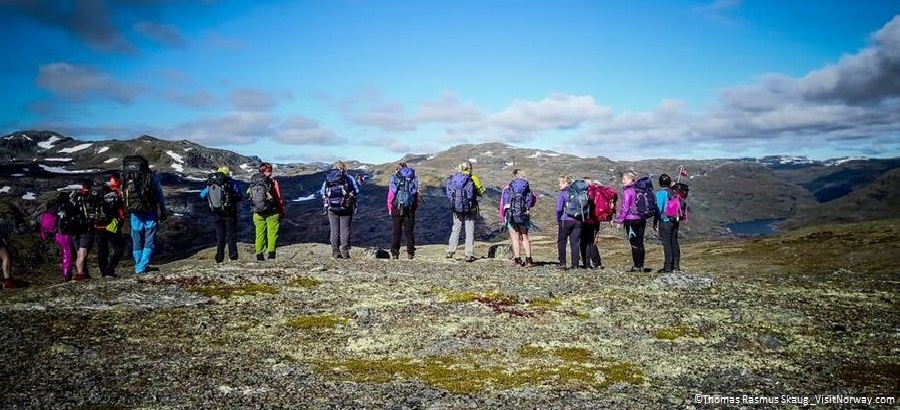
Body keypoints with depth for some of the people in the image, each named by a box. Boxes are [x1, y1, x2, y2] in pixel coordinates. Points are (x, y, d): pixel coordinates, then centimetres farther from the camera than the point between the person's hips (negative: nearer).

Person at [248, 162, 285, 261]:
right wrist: (282, 212, 2)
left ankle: (259, 255, 11)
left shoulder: (253, 182, 4)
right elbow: (279, 198, -8)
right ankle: (271, 254, -1)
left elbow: (250, 197, 8)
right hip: (271, 213, -4)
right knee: (272, 233, 2)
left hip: (258, 213, 4)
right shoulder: (272, 181, -8)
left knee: (260, 234, 10)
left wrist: (254, 212, 17)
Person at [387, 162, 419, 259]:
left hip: (397, 208, -2)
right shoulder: (414, 178, 8)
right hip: (410, 208, 2)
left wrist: (390, 208, 4)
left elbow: (391, 195, -3)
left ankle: (394, 253, 3)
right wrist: (415, 207, 9)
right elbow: (416, 194, 6)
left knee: (396, 231, 4)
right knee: (409, 231, 8)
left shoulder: (395, 178, 1)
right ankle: (410, 253, 7)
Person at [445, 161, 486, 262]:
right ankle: (469, 255, 6)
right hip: (469, 209, -3)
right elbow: (481, 192, -2)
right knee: (470, 231, 5)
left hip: (456, 208, 3)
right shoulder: (473, 178, -8)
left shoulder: (453, 178, 3)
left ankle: (450, 251, 12)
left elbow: (450, 193, 9)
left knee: (455, 229, 15)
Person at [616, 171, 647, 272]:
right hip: (641, 219, 7)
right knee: (640, 243, 9)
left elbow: (624, 207, -12)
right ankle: (641, 266, 11)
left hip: (631, 219, -7)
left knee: (634, 244, -3)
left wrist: (620, 221, -7)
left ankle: (636, 266, -3)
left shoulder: (627, 191, -10)